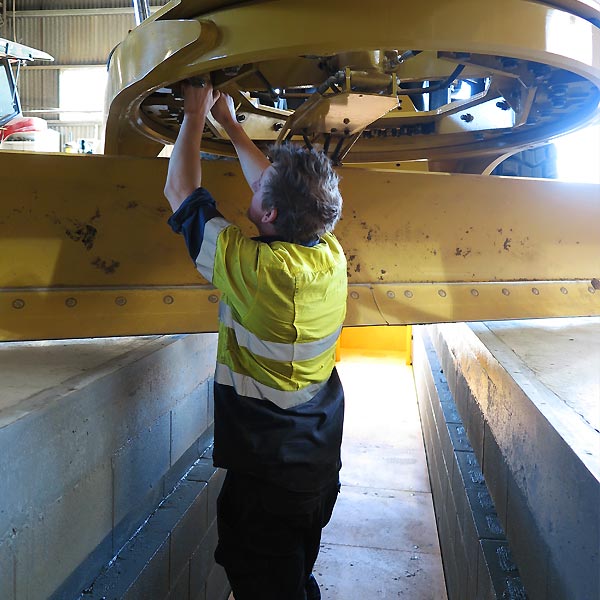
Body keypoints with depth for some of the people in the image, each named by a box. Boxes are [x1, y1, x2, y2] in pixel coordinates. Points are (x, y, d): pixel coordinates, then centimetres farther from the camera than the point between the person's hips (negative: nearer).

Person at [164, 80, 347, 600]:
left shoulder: (256, 268, -27)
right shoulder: (332, 255, -8)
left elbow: (181, 192, -12)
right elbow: (281, 188, 9)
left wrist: (196, 115, 2)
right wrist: (229, 122, 19)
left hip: (266, 471, -7)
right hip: (322, 461, 7)